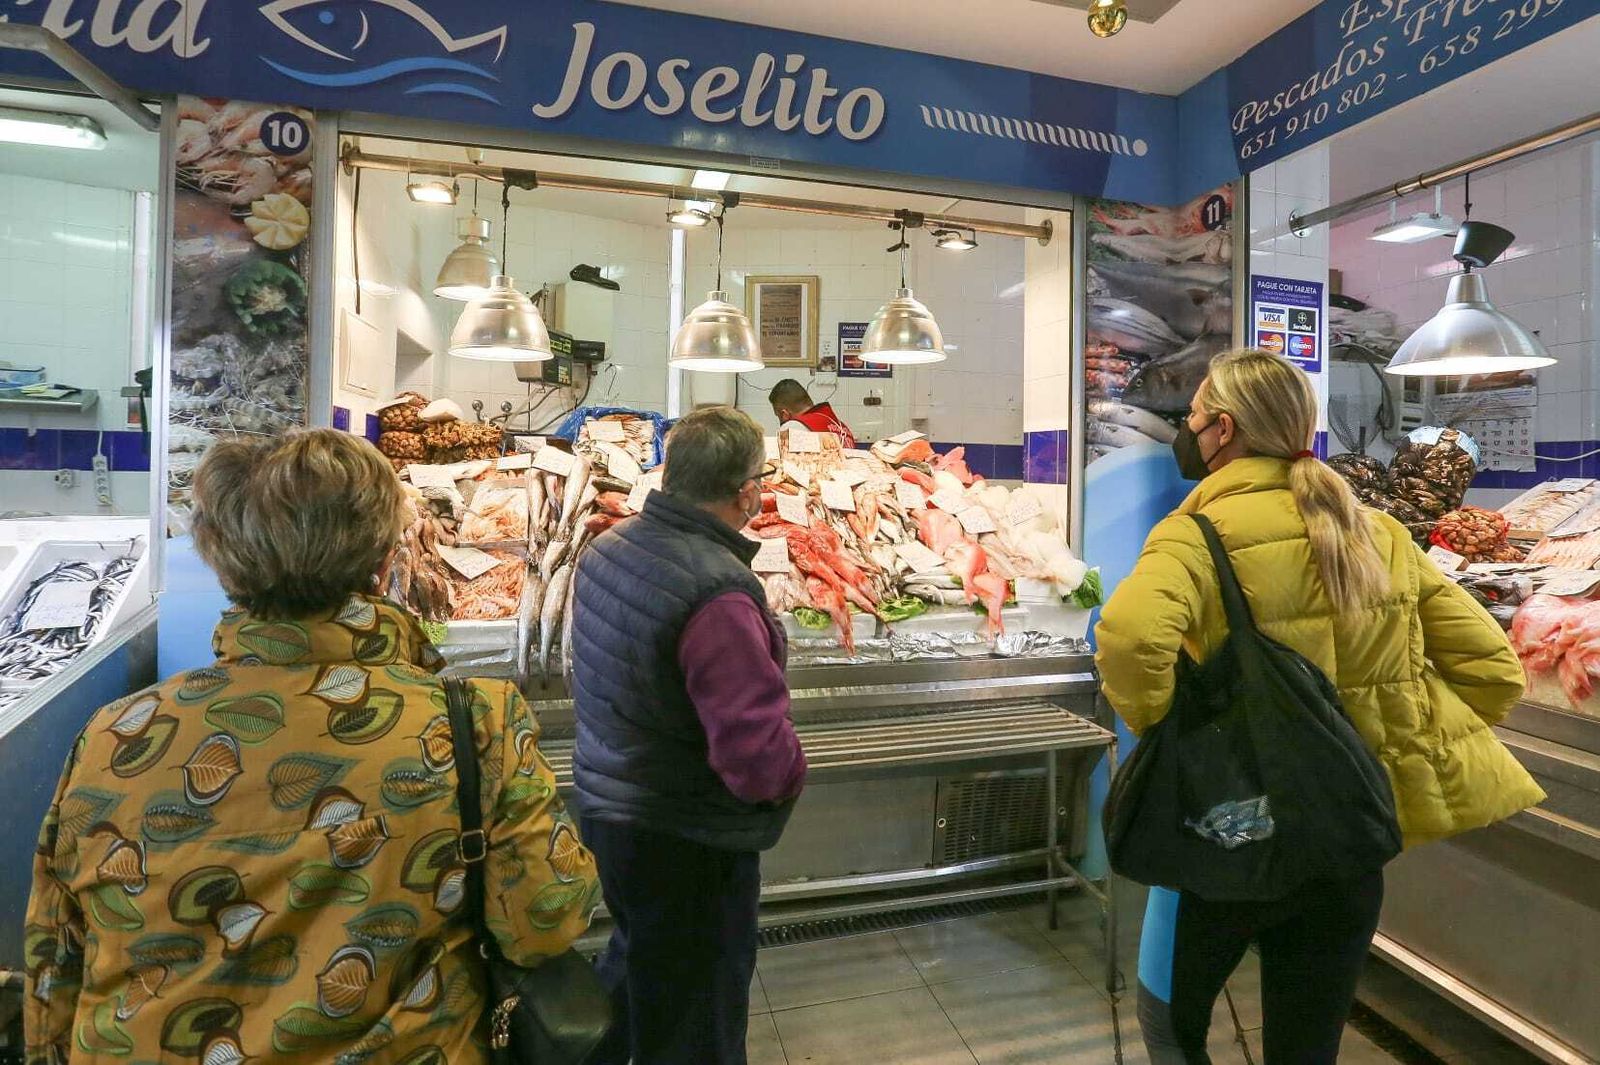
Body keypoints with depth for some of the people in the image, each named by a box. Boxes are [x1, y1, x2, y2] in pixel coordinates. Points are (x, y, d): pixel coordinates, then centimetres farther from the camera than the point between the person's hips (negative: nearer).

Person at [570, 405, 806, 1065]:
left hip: (605, 808, 8)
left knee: (634, 965, 33)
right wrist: (790, 772, -9)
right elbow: (761, 755, -32)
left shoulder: (606, 549, -2)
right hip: (687, 847, -8)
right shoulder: (717, 590, -30)